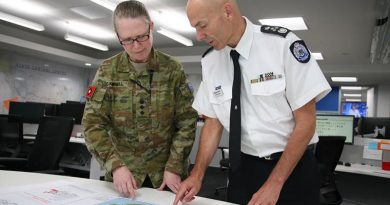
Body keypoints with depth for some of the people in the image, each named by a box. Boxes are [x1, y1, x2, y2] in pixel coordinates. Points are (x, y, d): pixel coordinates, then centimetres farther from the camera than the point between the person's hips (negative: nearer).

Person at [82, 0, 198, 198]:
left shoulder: (173, 69, -6)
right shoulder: (107, 71, -5)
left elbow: (187, 122, -6)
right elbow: (93, 123, -8)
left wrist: (174, 167, -13)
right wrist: (115, 165, -21)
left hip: (166, 173, 0)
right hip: (122, 172, 1)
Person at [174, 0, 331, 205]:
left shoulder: (283, 44, -16)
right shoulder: (209, 61, -3)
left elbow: (306, 121, -14)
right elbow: (212, 122, 4)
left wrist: (274, 184, -16)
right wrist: (197, 173, -7)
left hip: (293, 167, -3)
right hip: (242, 168, 4)